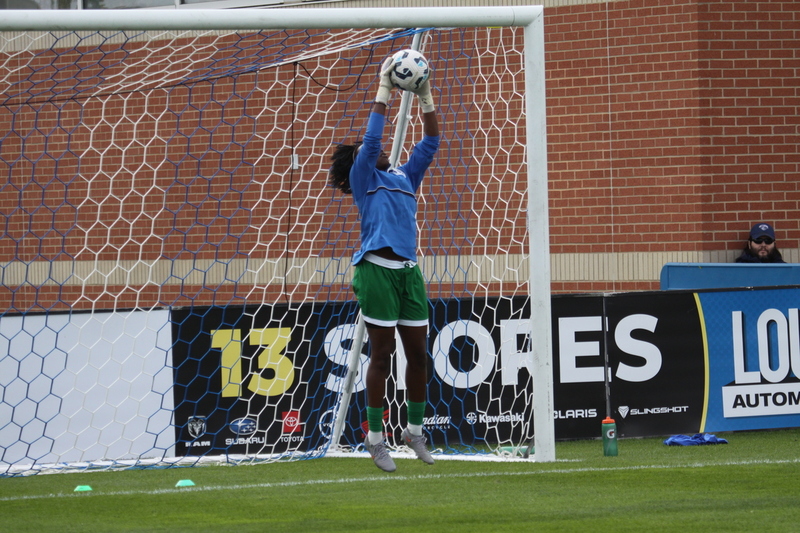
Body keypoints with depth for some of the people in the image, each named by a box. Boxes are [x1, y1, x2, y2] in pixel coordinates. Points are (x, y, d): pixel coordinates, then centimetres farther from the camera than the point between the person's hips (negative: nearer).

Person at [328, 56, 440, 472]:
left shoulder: (405, 178, 21)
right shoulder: (362, 179, 7)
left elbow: (430, 143, 18)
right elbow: (372, 138, -4)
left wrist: (425, 96, 12)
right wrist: (384, 89, -2)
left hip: (409, 271, 5)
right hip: (377, 270, -5)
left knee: (418, 353, 6)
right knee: (381, 355, -4)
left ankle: (415, 430, 19)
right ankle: (375, 438, 2)